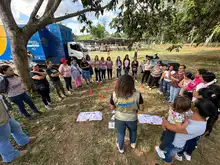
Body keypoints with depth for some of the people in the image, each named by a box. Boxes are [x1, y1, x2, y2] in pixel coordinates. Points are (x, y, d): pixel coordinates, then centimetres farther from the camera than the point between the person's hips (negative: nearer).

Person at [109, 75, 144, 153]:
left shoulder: (114, 95, -26)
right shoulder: (137, 94, -27)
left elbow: (112, 107, -11)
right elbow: (141, 108, -13)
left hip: (119, 118, 0)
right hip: (132, 118, 1)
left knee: (120, 133, 28)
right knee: (133, 131, 34)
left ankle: (121, 148, 55)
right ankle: (133, 143, 63)